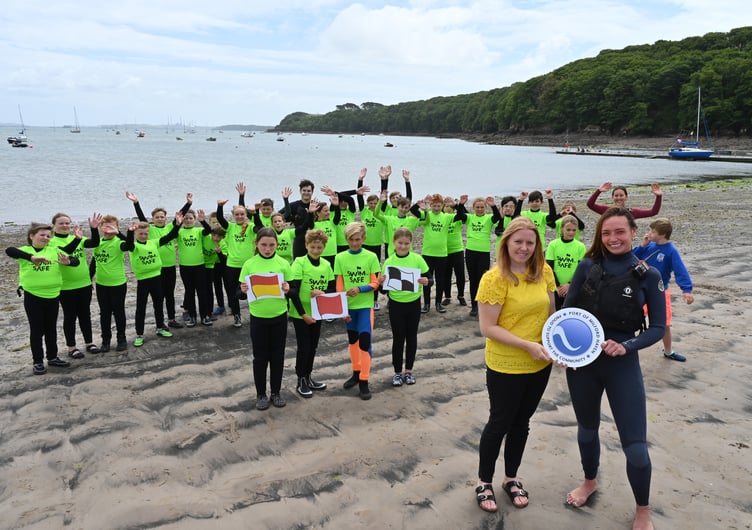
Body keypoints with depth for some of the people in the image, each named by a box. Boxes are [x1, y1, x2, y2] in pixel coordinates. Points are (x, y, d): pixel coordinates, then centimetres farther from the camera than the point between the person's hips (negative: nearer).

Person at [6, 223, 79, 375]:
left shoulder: (54, 250, 2)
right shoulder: (25, 250, -4)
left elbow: (75, 260, -4)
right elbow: (9, 250, -26)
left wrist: (67, 262, -29)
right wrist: (32, 257, -42)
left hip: (53, 296, 3)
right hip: (33, 297, -3)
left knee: (51, 329, 15)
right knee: (36, 330, 6)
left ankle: (52, 357, 28)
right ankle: (38, 362, 16)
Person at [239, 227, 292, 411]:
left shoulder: (283, 263, -2)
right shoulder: (249, 264, -4)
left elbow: (292, 290, 2)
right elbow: (241, 294, 0)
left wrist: (287, 290, -19)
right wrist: (243, 291, -22)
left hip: (279, 317, 1)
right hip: (258, 318, -1)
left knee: (277, 355, 10)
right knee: (260, 357, 8)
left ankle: (276, 392, 26)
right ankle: (261, 394, 22)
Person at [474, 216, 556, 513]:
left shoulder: (544, 272, -3)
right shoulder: (494, 279, -19)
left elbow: (550, 312, 9)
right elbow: (488, 328, -20)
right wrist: (528, 345, -24)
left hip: (540, 365, 5)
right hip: (505, 366, -5)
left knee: (521, 423, 20)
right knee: (500, 424, 10)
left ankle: (511, 478, 39)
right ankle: (484, 482, 31)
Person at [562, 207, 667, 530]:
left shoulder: (648, 276, -6)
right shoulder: (587, 267, -3)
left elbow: (658, 327, -4)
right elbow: (567, 311, 2)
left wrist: (626, 346, -20)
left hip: (623, 365, -2)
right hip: (582, 361, 2)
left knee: (635, 445, -1)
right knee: (587, 428, 21)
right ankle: (590, 482, 49)